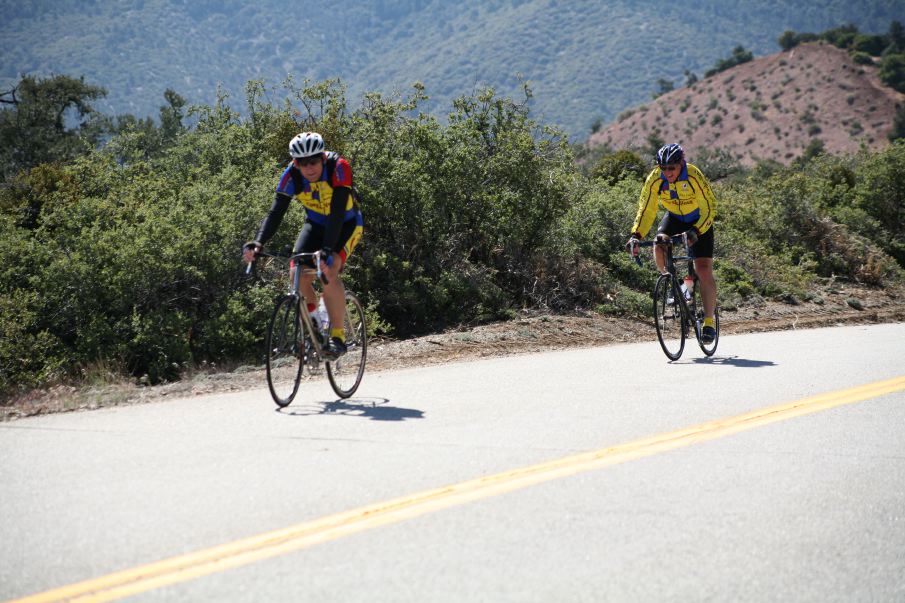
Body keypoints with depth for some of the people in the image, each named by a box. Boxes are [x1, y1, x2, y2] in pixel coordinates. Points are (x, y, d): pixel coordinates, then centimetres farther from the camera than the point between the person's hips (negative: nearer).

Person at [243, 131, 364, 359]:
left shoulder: (338, 168, -31)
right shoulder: (292, 175, -20)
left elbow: (337, 213, -38)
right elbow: (276, 212, -26)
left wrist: (327, 250, -49)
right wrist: (258, 242, -43)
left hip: (346, 224, -4)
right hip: (316, 224, 4)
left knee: (329, 271, -28)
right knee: (297, 273, -18)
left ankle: (337, 335, -18)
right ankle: (311, 313, 12)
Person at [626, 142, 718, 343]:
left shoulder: (693, 176, -32)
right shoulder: (655, 179, -24)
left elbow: (709, 208, -29)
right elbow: (646, 210, -20)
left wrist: (695, 231, -43)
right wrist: (636, 235, -35)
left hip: (698, 220, -3)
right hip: (673, 217, 3)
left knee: (704, 270, -13)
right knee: (659, 249, -27)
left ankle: (709, 322, -5)